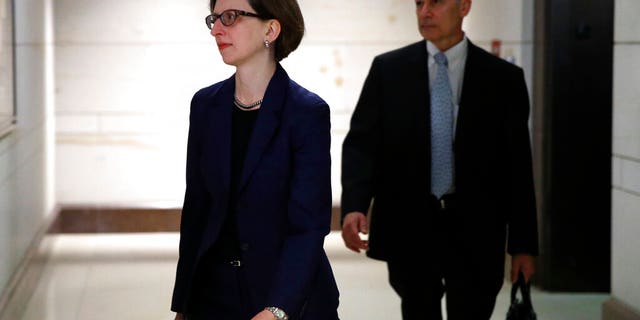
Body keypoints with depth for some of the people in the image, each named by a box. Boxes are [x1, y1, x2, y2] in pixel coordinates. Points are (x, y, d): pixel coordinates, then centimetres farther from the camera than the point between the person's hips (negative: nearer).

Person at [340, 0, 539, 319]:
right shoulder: (387, 69, 3)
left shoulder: (504, 78, 0)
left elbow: (518, 167, 1)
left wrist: (523, 244, -1)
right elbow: (361, 143, -3)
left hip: (474, 233, -1)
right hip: (408, 228, 1)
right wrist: (353, 206, -20)